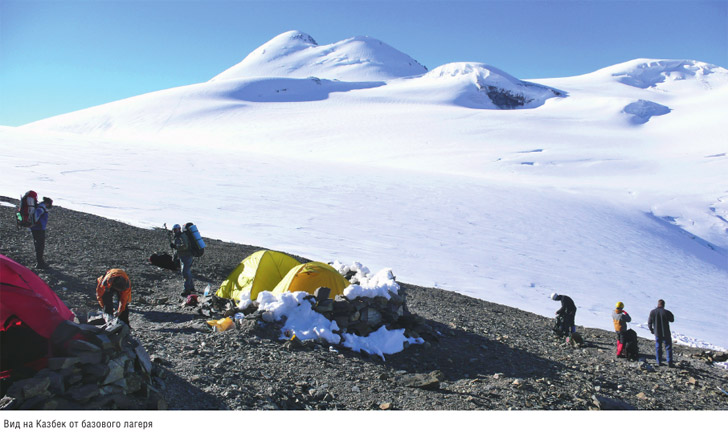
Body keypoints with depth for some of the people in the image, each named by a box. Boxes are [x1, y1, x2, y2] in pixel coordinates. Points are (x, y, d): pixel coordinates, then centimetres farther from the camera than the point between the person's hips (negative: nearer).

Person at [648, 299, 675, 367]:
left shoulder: (652, 312, -5)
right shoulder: (666, 312, -16)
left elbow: (649, 323, 2)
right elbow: (672, 320, 1)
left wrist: (651, 330, 19)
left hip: (657, 333, 3)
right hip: (666, 333, -3)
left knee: (658, 347, 13)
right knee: (668, 347, 8)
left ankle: (659, 362, 15)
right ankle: (669, 363, 7)